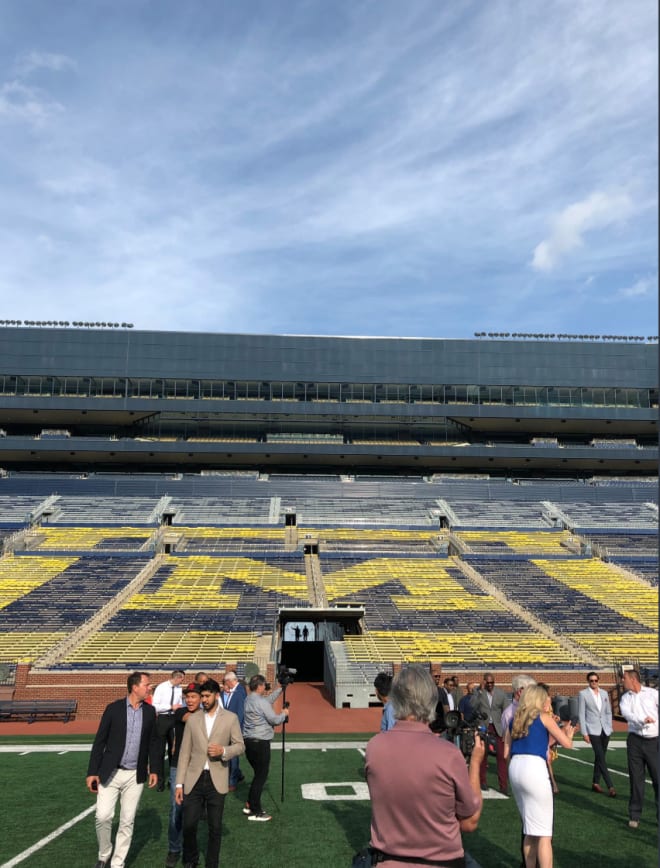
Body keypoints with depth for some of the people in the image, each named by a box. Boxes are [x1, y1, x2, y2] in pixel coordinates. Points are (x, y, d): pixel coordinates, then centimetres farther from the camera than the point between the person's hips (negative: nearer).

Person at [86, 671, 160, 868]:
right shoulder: (113, 708, -8)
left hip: (136, 776, 2)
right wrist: (92, 772, -6)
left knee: (127, 821, 6)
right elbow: (100, 741, -4)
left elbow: (153, 742, 8)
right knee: (103, 816, -6)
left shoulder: (149, 711, 1)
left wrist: (154, 769, 3)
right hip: (110, 773, -2)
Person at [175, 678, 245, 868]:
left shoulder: (230, 718, 1)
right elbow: (184, 753, 5)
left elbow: (240, 745, 4)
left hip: (217, 780, -1)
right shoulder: (193, 719, 5)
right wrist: (179, 783, 2)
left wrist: (223, 751, -15)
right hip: (194, 779, 1)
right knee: (189, 825, 4)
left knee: (215, 828, 6)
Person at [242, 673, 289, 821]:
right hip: (260, 743, -9)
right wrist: (284, 714, 5)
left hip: (248, 741, 9)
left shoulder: (248, 700, 9)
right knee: (261, 776, 0)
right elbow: (274, 720, -13)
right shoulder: (261, 702, -17)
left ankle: (250, 805, 24)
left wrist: (280, 689, 26)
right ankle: (255, 812, 6)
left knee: (258, 774, 19)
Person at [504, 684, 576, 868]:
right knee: (543, 831, 2)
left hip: (515, 768, 6)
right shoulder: (544, 717, 4)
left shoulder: (515, 720, 18)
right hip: (533, 768, -6)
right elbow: (567, 743, 4)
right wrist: (568, 733, 28)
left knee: (530, 828, 19)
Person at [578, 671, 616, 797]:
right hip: (593, 730, -5)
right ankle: (610, 787, -8)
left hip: (605, 730, 5)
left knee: (599, 757, 11)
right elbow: (581, 714, -6)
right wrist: (584, 733, -9)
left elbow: (608, 712, 14)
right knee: (601, 758, -10)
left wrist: (609, 728, 7)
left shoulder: (604, 693, 8)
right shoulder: (582, 694, -5)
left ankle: (595, 783, 22)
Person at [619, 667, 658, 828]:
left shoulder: (652, 693, 0)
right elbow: (626, 712, -13)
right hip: (635, 741, 2)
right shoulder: (625, 698, 5)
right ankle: (634, 816, 16)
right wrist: (642, 720, -32)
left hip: (654, 741, -2)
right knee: (636, 778, 6)